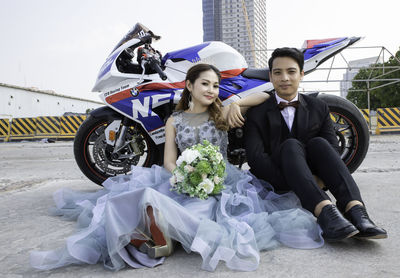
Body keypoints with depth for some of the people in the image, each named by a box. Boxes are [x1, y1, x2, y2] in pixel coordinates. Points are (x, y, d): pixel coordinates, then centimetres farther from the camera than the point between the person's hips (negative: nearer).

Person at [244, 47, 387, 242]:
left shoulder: (319, 108, 10)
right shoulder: (257, 113, 1)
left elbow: (333, 149, -1)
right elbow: (255, 157, -13)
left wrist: (321, 177, -21)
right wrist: (289, 183, -26)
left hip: (313, 180, 3)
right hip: (276, 184, -2)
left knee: (319, 144, -25)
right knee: (291, 145, -30)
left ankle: (356, 211, -41)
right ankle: (325, 212, -49)